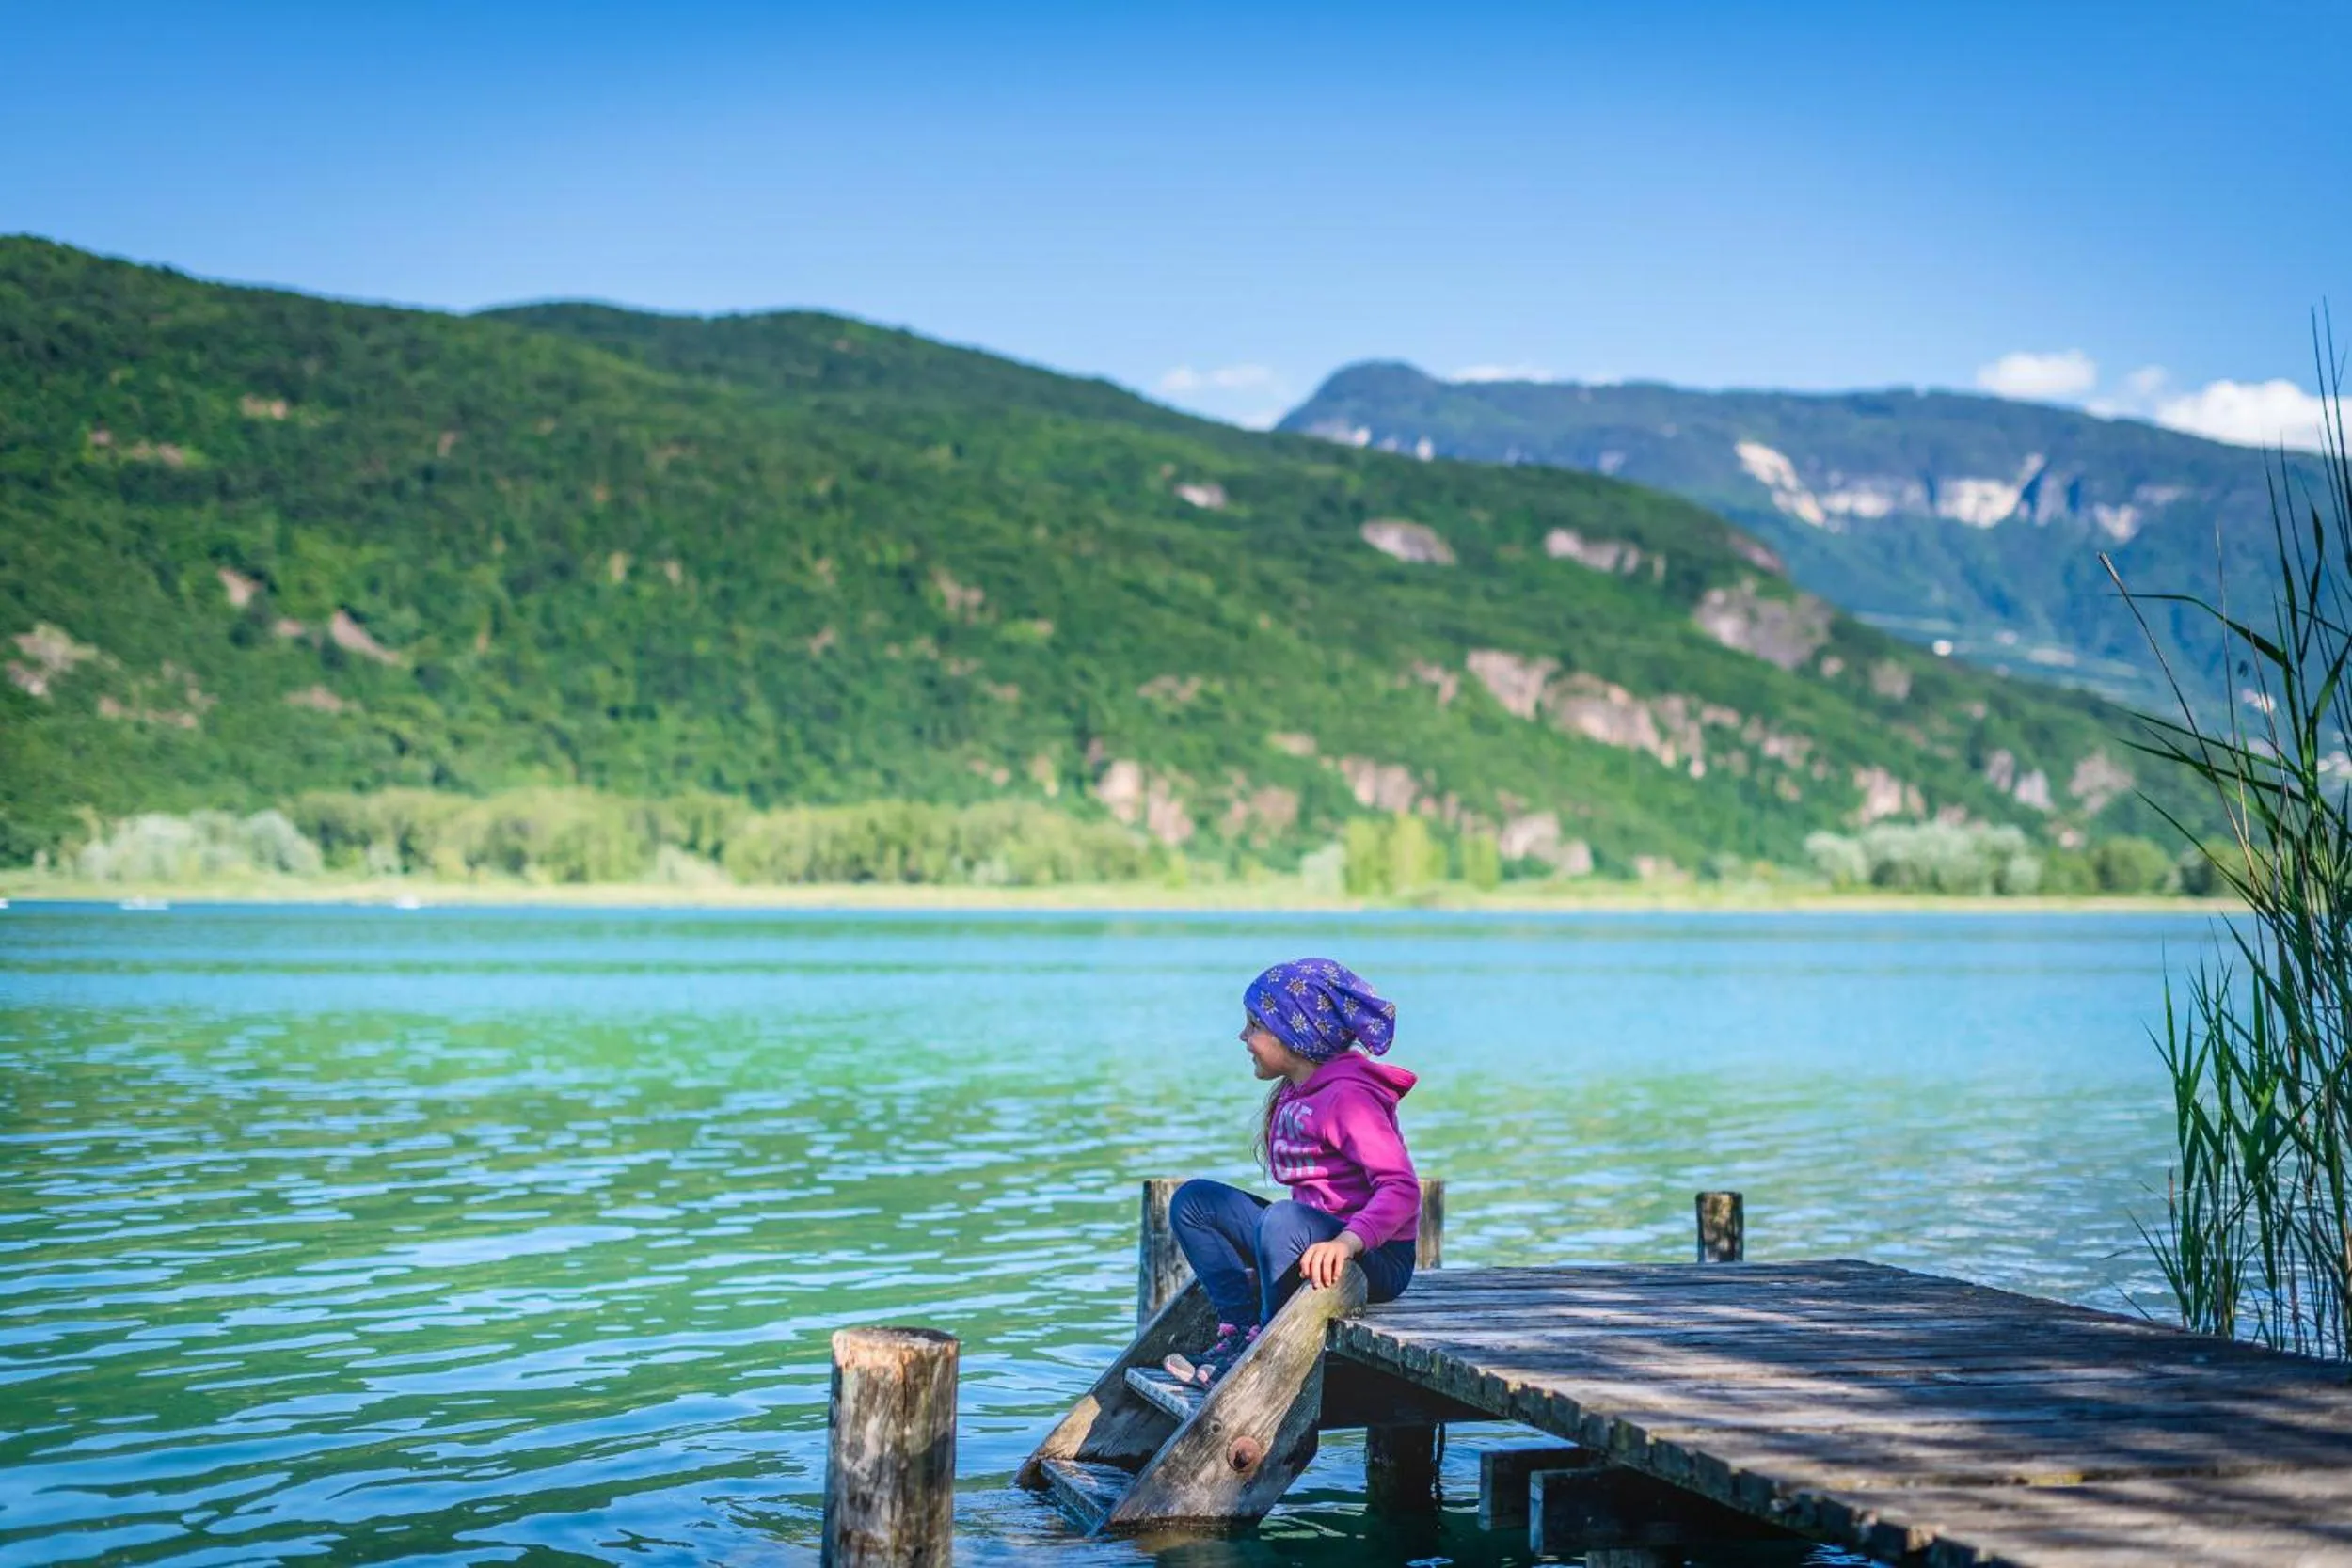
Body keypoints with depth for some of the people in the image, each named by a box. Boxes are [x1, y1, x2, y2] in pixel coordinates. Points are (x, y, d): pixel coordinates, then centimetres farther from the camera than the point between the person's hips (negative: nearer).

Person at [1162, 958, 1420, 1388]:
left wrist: (1347, 1241, -41)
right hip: (1319, 1238, 10)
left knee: (1285, 1221, -39)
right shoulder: (1293, 1093, 12)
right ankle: (1242, 1327, -8)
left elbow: (1402, 1188, -26)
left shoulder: (1348, 1096, -17)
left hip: (1378, 1260, -10)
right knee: (1193, 1201, 5)